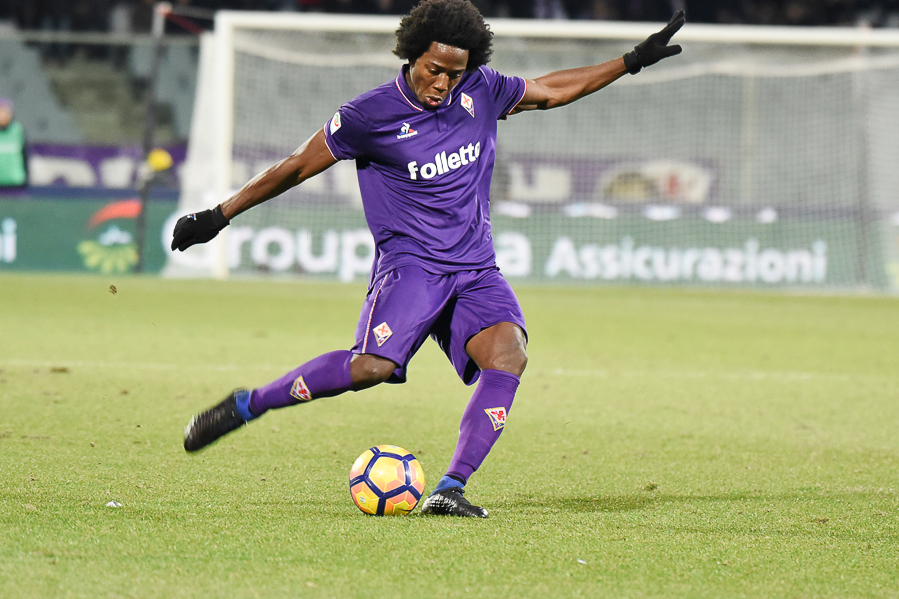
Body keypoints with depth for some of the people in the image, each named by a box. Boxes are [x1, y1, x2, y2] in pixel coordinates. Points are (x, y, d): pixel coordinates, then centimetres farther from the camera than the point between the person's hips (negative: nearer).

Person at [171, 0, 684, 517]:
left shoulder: (482, 91, 6)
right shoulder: (371, 115, -7)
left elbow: (550, 91, 23)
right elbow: (297, 167, 3)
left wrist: (632, 62, 22)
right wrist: (218, 216, 6)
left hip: (476, 270, 5)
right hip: (410, 264, -5)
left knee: (509, 352, -25)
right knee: (373, 366, -29)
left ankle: (450, 490, -26)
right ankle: (247, 405, -9)